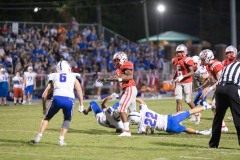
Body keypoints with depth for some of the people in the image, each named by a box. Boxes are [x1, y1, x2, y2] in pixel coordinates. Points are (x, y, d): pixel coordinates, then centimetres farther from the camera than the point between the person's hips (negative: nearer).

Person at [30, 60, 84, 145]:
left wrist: (44, 108, 37)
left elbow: (44, 95, 26)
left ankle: (39, 136, 11)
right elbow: (79, 89, 7)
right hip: (69, 100, 0)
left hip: (57, 98, 0)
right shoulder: (73, 77, 25)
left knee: (47, 117, 24)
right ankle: (61, 139, 12)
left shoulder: (54, 77, 27)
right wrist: (81, 105, 4)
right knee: (67, 120, 26)